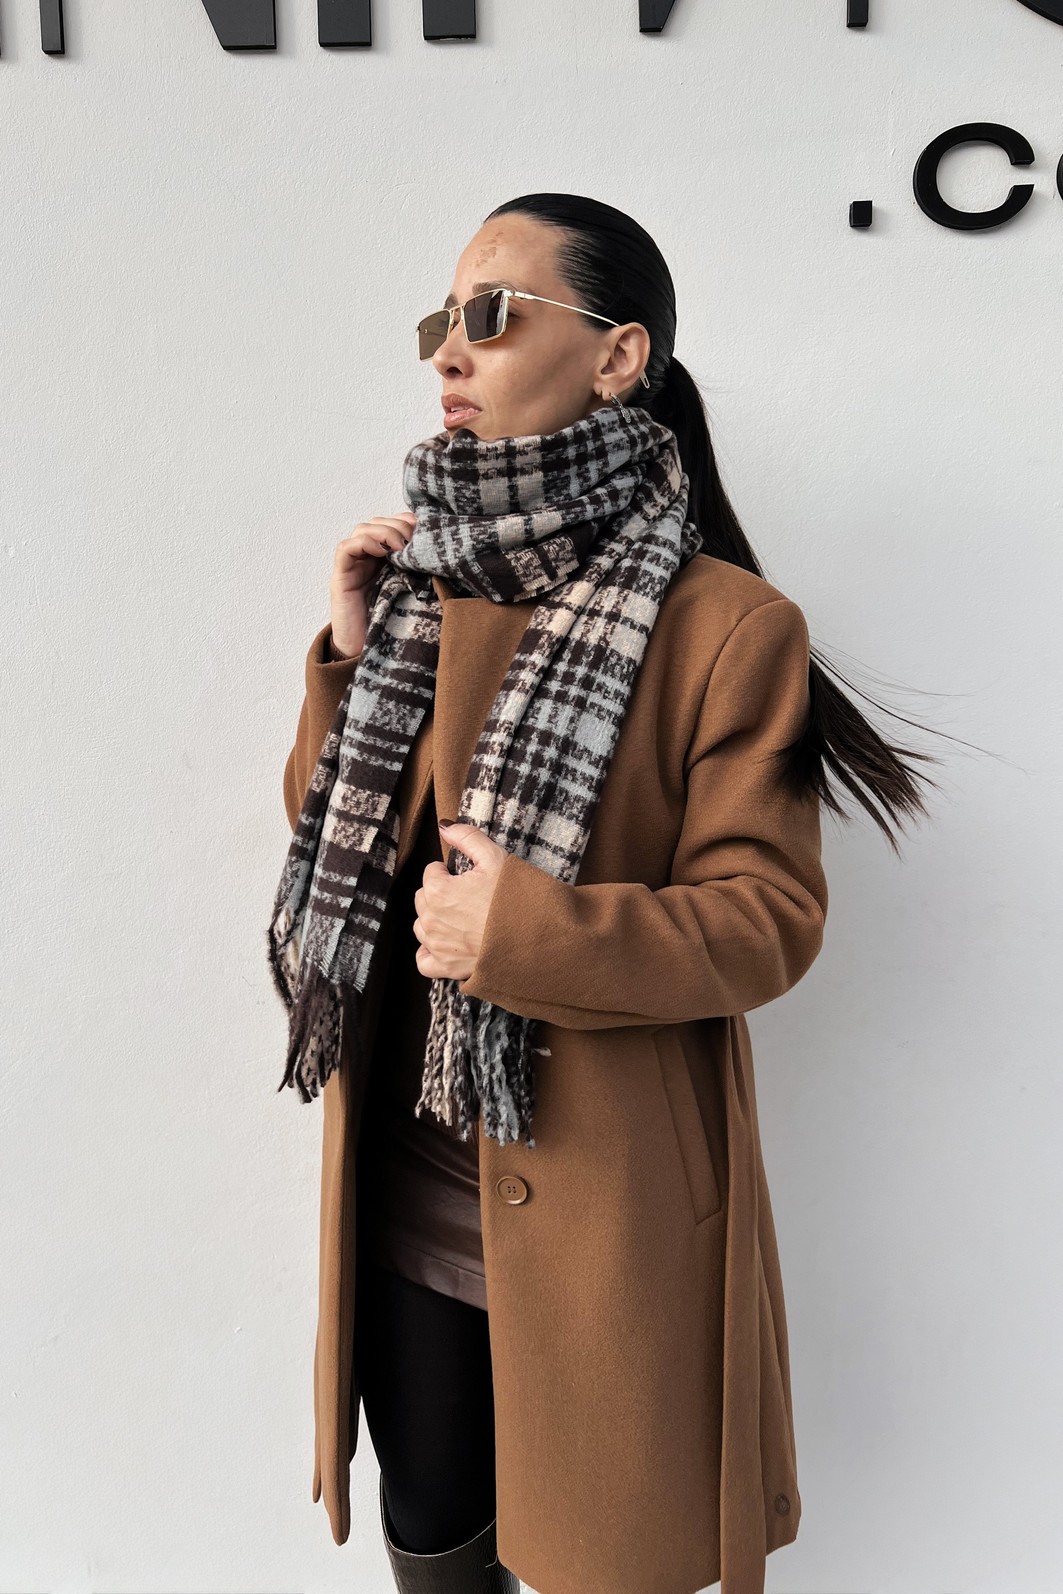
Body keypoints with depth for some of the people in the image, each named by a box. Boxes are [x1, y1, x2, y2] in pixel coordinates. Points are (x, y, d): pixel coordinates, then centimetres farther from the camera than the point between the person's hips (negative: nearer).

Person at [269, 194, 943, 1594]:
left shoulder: (726, 627, -14)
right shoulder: (420, 587, 5)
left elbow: (769, 917, -15)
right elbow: (329, 837, 8)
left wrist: (528, 933, -27)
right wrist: (351, 658, -7)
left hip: (605, 1204, -5)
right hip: (407, 1185, 6)